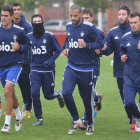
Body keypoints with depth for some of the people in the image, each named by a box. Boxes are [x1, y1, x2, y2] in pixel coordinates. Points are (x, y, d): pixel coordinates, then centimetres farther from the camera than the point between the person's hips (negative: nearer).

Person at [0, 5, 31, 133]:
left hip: (15, 65, -4)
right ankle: (18, 116, 42)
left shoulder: (19, 31, -6)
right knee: (11, 94, 15)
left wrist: (20, 47, -14)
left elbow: (28, 45, 6)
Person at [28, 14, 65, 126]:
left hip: (48, 70, -2)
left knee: (48, 95, 4)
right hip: (35, 69, 2)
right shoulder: (29, 37, 3)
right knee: (34, 93, -12)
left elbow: (58, 50, -3)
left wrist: (50, 62, -15)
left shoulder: (49, 36, -7)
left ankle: (59, 94, 41)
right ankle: (39, 119, 1)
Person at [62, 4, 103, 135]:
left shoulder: (89, 27, -11)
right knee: (66, 93, -14)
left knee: (87, 99, 5)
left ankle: (90, 125, 26)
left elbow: (100, 43, -8)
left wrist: (86, 45, -23)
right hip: (71, 67, 4)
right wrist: (66, 48, 4)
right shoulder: (68, 26, 6)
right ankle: (76, 120, 5)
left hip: (86, 69, -4)